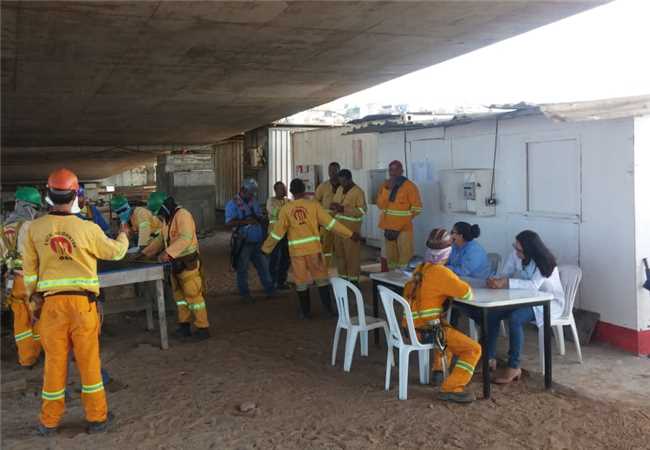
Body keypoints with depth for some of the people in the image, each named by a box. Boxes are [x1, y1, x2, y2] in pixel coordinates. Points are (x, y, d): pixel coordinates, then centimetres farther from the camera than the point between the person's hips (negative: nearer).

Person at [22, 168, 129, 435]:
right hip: (82, 302, -2)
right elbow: (116, 252, 5)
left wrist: (34, 298, 17)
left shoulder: (35, 228, -4)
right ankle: (97, 417, 20)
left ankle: (50, 421, 25)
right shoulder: (88, 229, -10)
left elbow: (29, 268, 4)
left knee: (54, 361, 12)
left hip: (51, 302, 2)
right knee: (89, 360, 9)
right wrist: (123, 235, 26)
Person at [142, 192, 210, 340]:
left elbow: (185, 238, -29)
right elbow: (160, 239, 24)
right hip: (175, 263, 10)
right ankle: (184, 325, 23)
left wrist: (168, 253, -37)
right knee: (179, 294, 14)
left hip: (187, 262, -10)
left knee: (193, 294, -6)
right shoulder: (167, 219, 15)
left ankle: (203, 327, 1)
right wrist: (145, 253, 15)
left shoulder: (182, 215, -16)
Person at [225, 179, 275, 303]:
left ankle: (271, 291, 21)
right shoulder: (233, 204, -8)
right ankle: (244, 294, 18)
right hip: (243, 243, -6)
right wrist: (246, 222, -27)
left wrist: (258, 219, -7)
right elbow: (229, 223, -19)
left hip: (258, 241, 6)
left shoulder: (253, 202, 11)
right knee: (243, 269, 6)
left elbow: (261, 217, 16)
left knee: (264, 266, 11)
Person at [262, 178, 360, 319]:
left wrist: (266, 248, 13)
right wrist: (350, 234, 2)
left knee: (301, 281, 10)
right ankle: (328, 308, 10)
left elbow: (277, 232, 1)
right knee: (321, 278, 10)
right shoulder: (313, 204, -3)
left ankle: (305, 312, 16)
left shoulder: (286, 209, -2)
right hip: (313, 247, 0)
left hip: (296, 250, 1)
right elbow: (330, 222, -4)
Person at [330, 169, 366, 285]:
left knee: (352, 252, -3)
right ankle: (343, 276, 21)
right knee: (339, 252, 10)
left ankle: (353, 279, 5)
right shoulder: (339, 189, 12)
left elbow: (362, 210, -17)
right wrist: (334, 206, -7)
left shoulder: (358, 192, -10)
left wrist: (344, 209, -22)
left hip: (351, 226, -7)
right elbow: (333, 202, 18)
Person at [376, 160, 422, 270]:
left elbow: (417, 208, -8)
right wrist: (387, 189, -11)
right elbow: (380, 205, -1)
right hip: (388, 225, 5)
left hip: (404, 227, -5)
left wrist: (404, 218, -1)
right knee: (390, 255, 13)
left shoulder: (409, 186, -10)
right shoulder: (385, 185, 7)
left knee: (404, 255, -5)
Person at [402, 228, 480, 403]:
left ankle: (438, 370, 41)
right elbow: (468, 293, -15)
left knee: (451, 333, 37)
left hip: (412, 328, 9)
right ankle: (451, 388, -13)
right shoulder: (441, 272, -16)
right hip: (427, 330, -9)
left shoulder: (420, 269, 8)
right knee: (473, 349, -7)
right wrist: (464, 287, 7)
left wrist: (452, 288, 9)